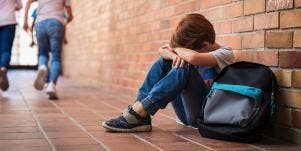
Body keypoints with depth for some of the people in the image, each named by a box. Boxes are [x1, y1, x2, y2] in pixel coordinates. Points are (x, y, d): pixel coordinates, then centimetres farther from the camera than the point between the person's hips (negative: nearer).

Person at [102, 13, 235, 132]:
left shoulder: (225, 54, -13)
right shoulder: (197, 48, 8)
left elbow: (193, 57, -34)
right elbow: (162, 50, 1)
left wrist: (176, 48, -13)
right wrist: (174, 55, -21)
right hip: (187, 113, 7)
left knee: (185, 69, -29)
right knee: (164, 62, -1)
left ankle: (138, 113, -29)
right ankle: (140, 111, -17)